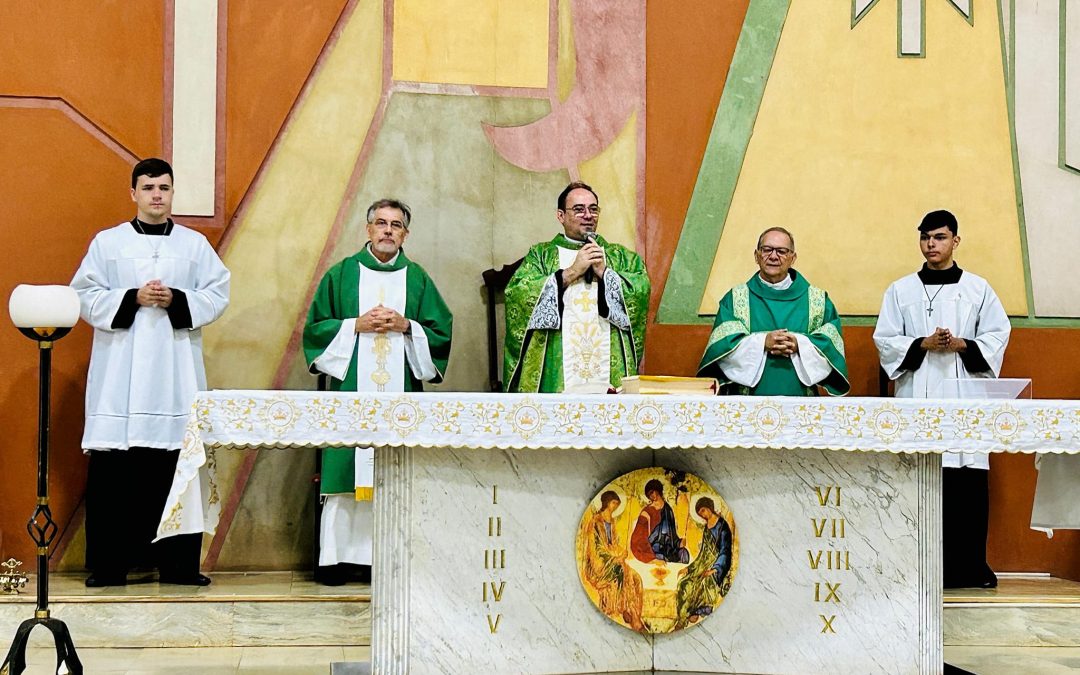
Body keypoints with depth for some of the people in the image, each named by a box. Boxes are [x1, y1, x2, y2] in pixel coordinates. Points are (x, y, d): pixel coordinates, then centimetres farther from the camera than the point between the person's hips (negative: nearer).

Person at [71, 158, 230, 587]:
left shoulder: (195, 244, 12)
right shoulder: (107, 242, 9)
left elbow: (218, 296, 6)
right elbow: (85, 295, 3)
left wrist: (176, 300, -9)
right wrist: (133, 298, -10)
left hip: (176, 372, 1)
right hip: (120, 374, -1)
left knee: (177, 467, -2)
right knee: (113, 470, -4)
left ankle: (177, 563, 6)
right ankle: (108, 564, 3)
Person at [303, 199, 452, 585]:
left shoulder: (417, 279, 12)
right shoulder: (342, 274, 9)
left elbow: (442, 332, 8)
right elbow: (315, 327, 5)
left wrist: (406, 326, -7)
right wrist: (356, 324, -7)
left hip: (400, 393, 1)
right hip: (351, 390, -1)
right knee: (346, 471, -5)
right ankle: (336, 556, 0)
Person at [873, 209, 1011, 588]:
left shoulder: (977, 288, 12)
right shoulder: (901, 291, 11)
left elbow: (998, 334, 8)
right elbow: (885, 340, 6)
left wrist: (961, 344, -9)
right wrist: (924, 344, -10)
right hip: (917, 397, 0)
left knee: (970, 484, -3)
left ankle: (971, 565, 4)